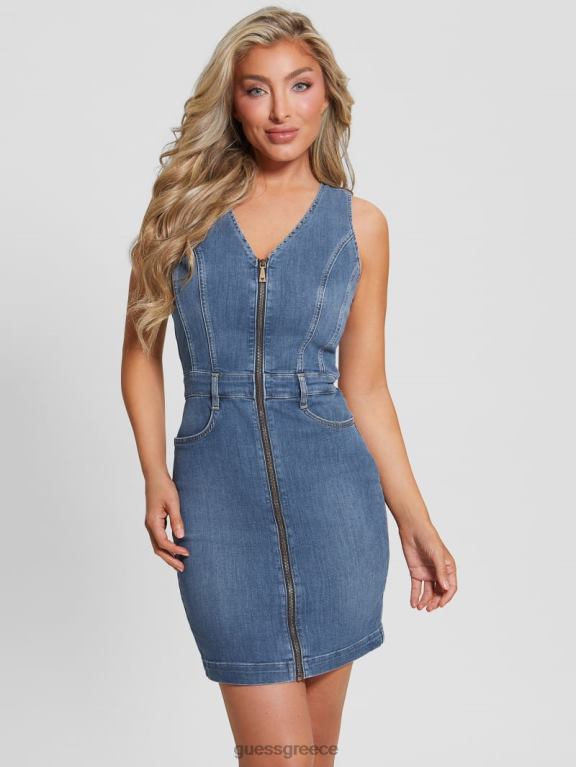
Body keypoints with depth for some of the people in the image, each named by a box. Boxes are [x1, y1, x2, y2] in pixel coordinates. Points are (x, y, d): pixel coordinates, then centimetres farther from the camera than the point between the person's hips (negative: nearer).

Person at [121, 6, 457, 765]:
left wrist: (416, 522, 3)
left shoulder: (359, 224, 5)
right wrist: (155, 475, -6)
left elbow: (364, 387, 7)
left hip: (331, 487, 1)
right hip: (217, 486, -1)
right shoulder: (184, 203, 5)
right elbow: (142, 351, 8)